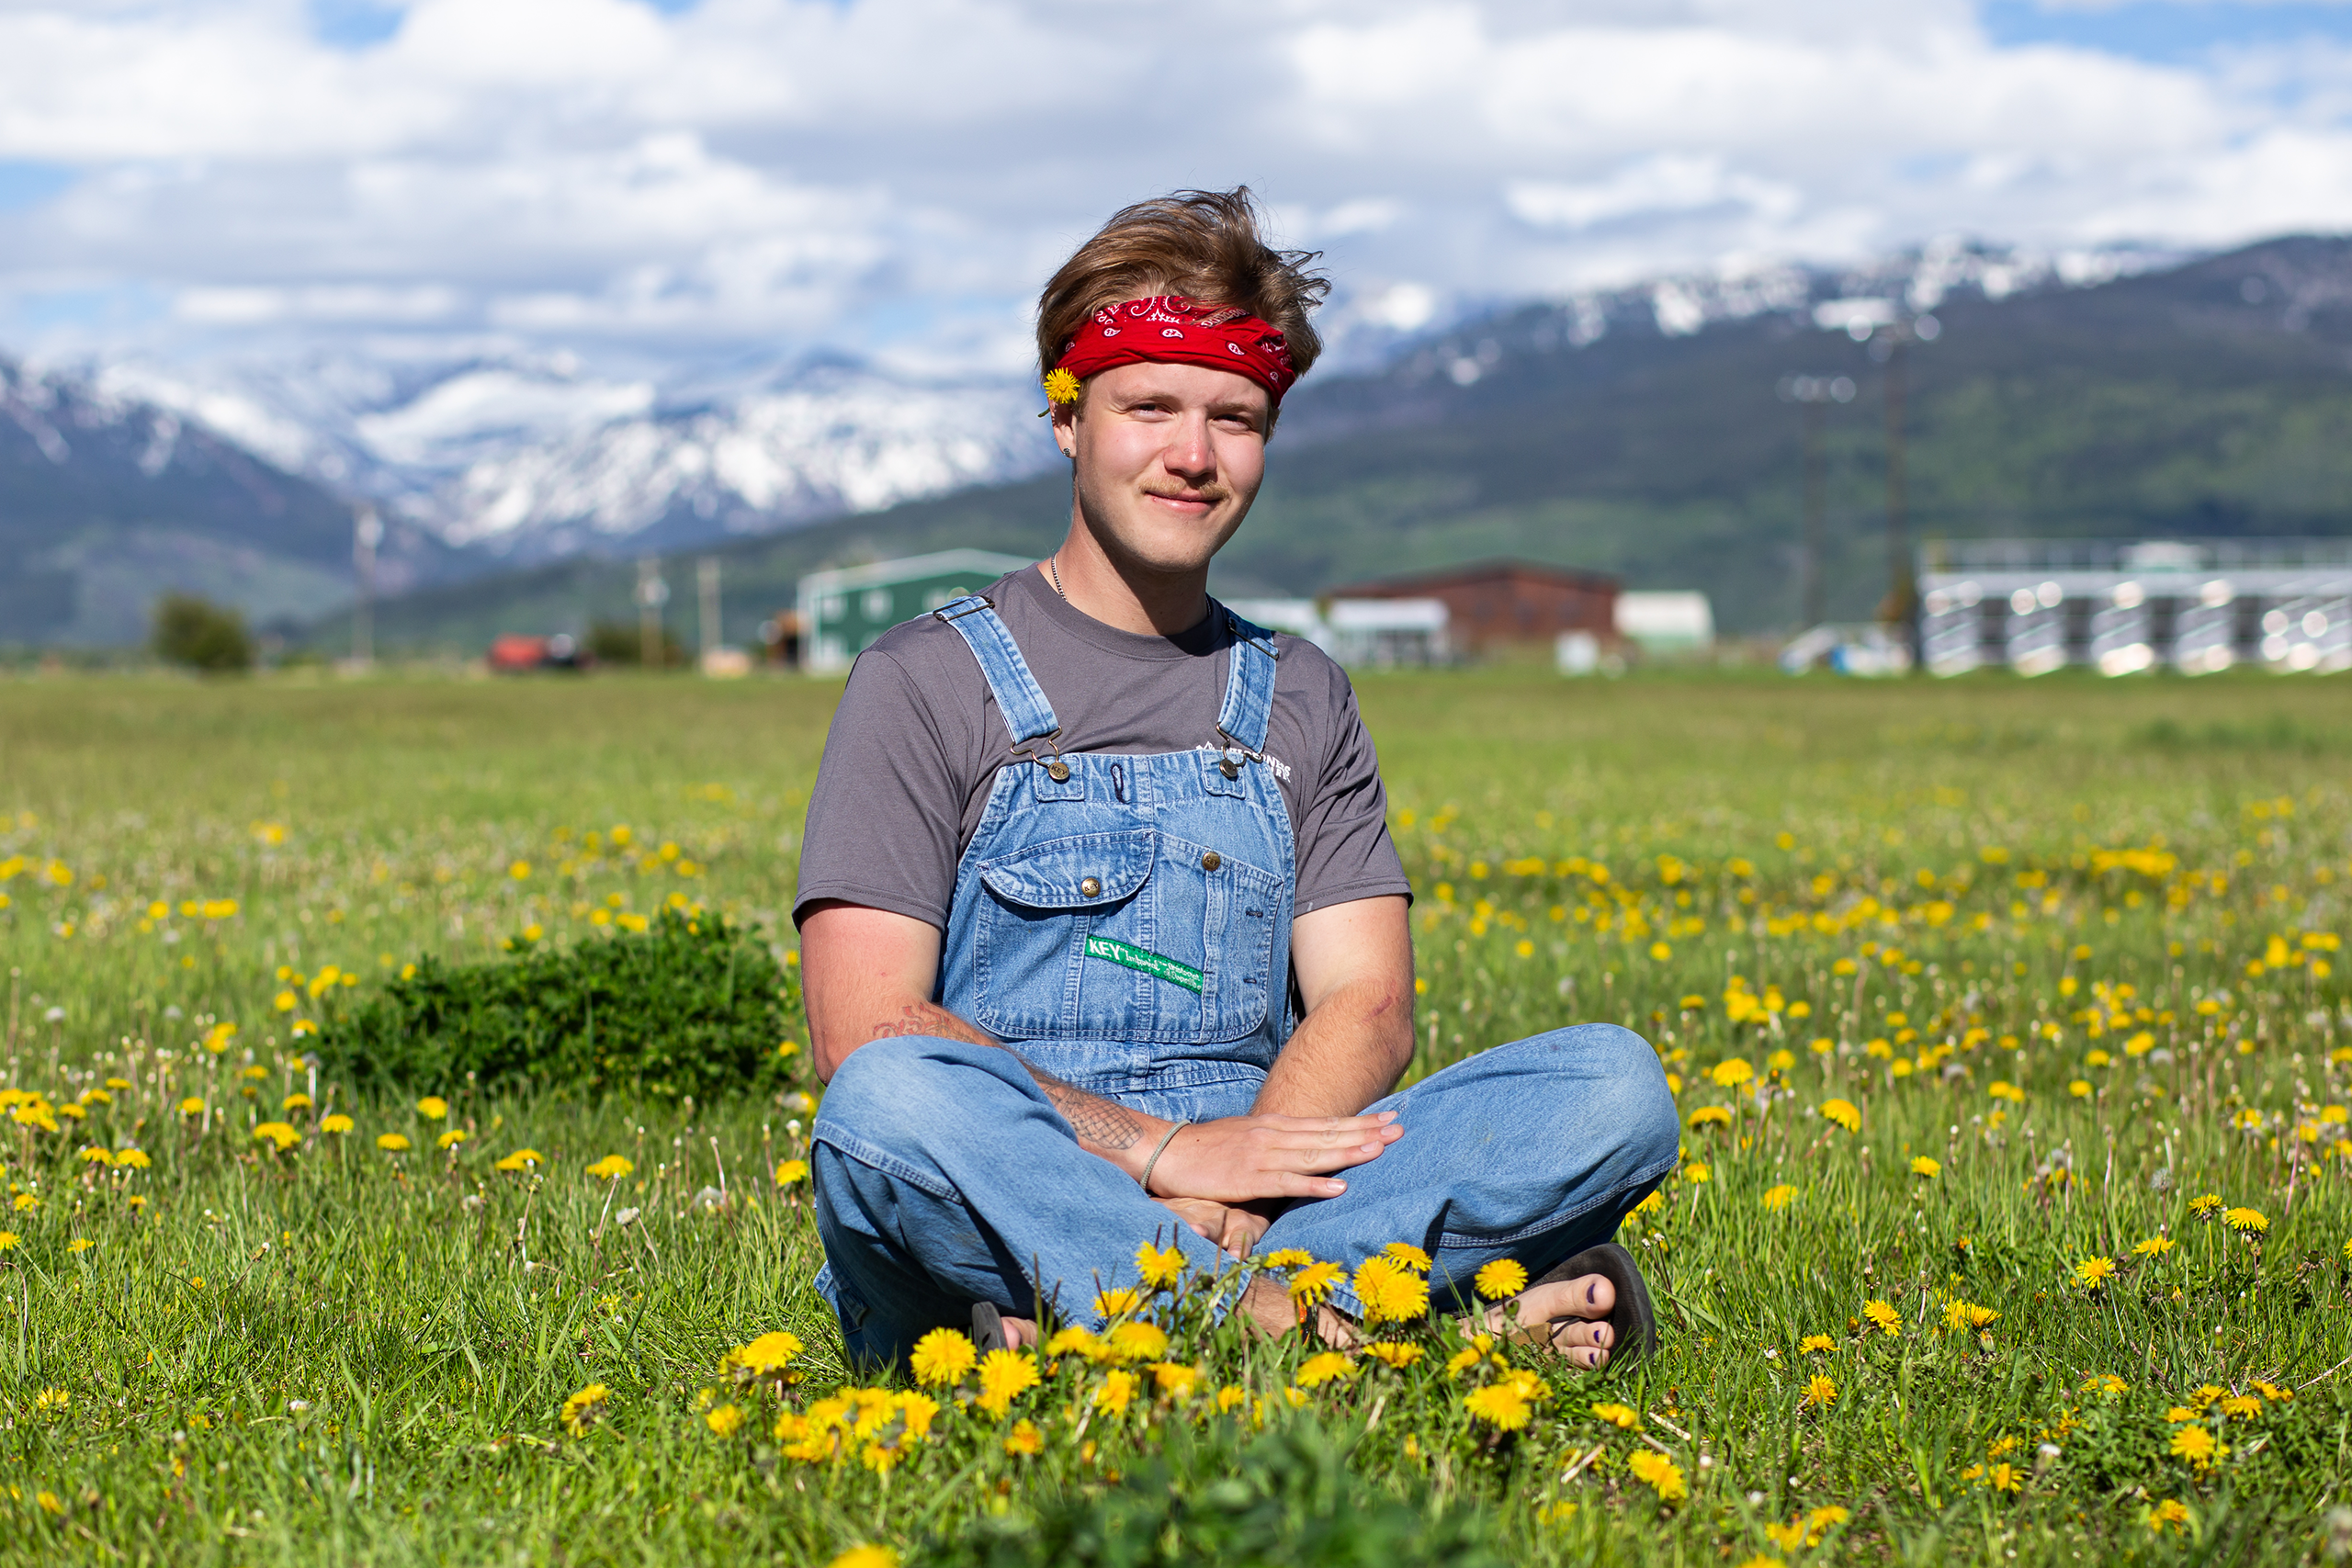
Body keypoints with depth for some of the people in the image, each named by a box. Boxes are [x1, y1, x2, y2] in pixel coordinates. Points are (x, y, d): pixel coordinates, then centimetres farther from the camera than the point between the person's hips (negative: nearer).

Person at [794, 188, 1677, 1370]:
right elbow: (862, 1033, -8)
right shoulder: (927, 684, 3)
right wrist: (1158, 1149, -19)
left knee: (1614, 1083, -18)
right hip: (1000, 1208, -4)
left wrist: (1229, 1177, -17)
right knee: (892, 1101, -38)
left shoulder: (1302, 704, 17)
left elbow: (1367, 1005, 5)